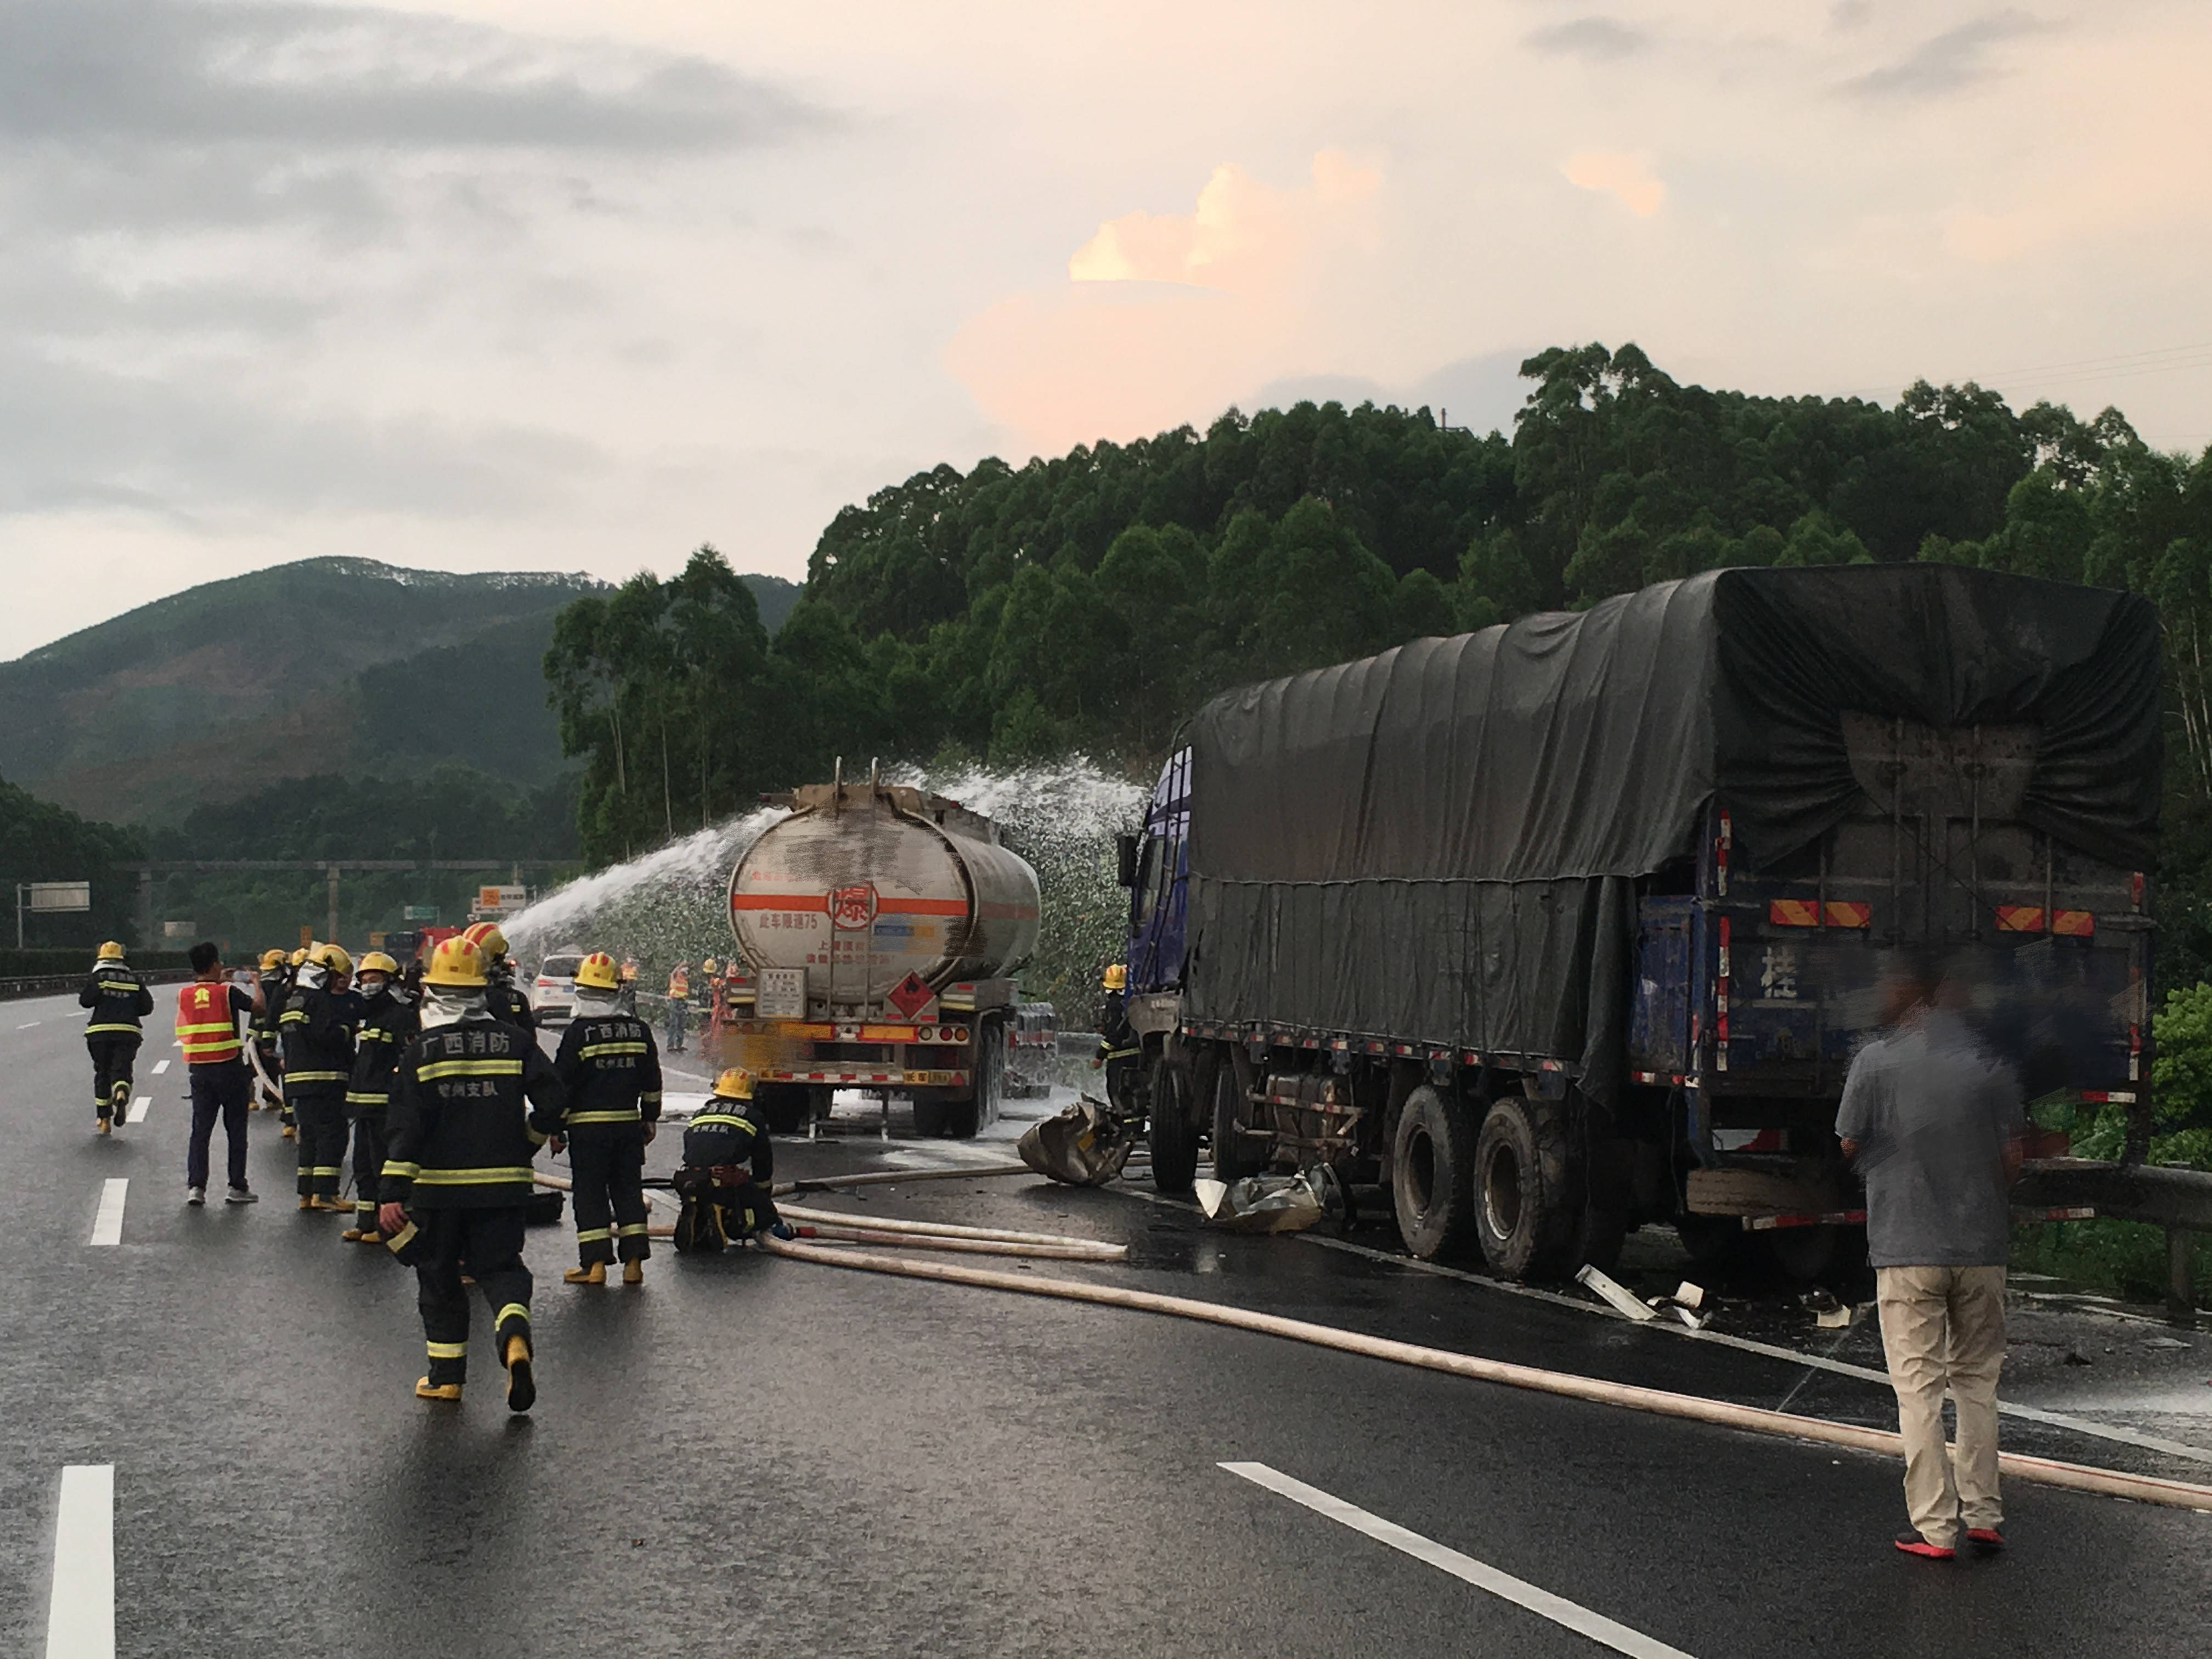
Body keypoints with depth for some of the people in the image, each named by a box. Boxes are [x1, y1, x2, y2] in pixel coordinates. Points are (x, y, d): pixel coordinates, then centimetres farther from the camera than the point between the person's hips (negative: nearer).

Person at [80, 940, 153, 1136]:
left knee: (102, 1073, 10)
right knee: (122, 1069, -1)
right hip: (128, 1031, 1)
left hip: (100, 1031, -1)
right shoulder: (135, 980, 12)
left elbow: (86, 1001, -8)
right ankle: (122, 1094, -36)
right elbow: (147, 1006, 8)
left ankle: (104, 1118, 12)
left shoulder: (97, 977, 3)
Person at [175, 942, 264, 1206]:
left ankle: (195, 1185, -3)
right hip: (229, 1068, -3)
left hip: (198, 1070, 3)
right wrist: (256, 983, 14)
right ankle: (238, 1187, 8)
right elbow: (257, 1006, -5)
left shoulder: (184, 995, 1)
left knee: (200, 1128, 8)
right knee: (236, 1128, 6)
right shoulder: (228, 993, -11)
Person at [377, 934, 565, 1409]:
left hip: (438, 1185, -1)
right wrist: (526, 1143, 13)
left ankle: (446, 1375, 16)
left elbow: (404, 1128, -10)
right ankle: (515, 1337, -21)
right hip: (504, 1183, 1)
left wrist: (392, 1193, -12)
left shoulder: (421, 1052, -4)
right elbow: (551, 1102, -6)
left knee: (439, 1276, 13)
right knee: (500, 1266, 9)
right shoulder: (514, 1043, 0)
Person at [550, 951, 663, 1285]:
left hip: (587, 1124, -4)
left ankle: (595, 1264, -1)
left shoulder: (579, 1032, -10)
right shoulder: (639, 1030, 5)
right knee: (628, 1189, 10)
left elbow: (562, 1084, -9)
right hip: (628, 1123, 4)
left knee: (589, 1194, 2)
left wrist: (557, 1127, -2)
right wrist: (650, 1119, 21)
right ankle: (634, 1261, 8)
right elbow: (652, 1082, 12)